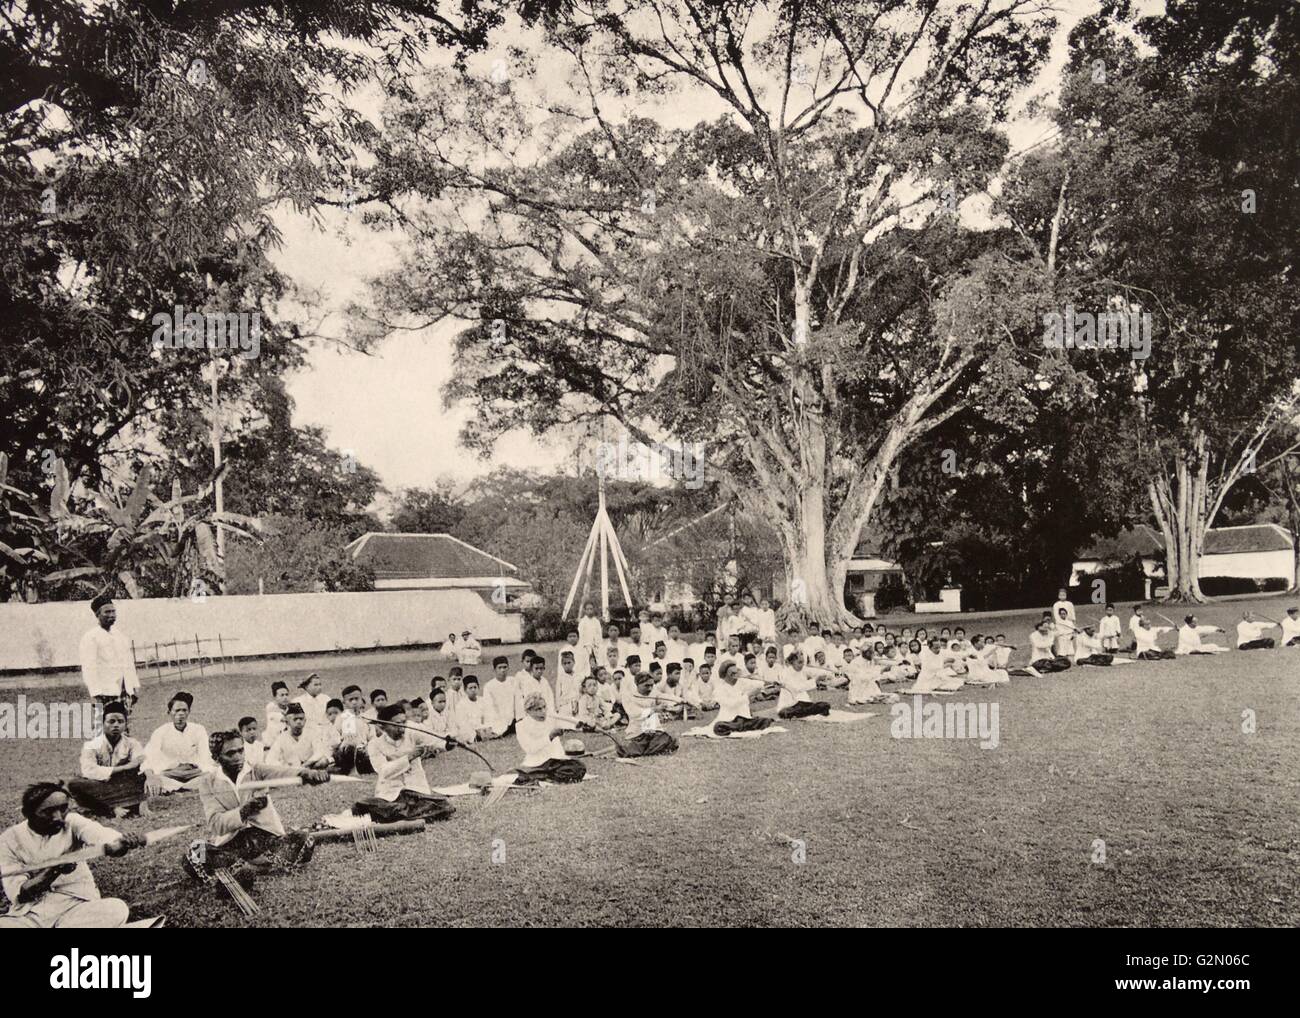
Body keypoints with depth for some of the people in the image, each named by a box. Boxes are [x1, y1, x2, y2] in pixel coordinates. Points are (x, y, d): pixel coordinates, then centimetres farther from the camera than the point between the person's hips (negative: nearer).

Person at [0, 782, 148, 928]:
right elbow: (16, 894, -10)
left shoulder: (72, 823, -3)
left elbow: (99, 833, -25)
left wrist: (121, 842, -50)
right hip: (30, 913, -1)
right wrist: (52, 871, -29)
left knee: (117, 908, -28)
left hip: (77, 905, 1)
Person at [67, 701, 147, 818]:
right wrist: (122, 768, -27)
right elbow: (88, 770, -21)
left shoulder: (131, 744, 1)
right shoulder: (92, 745, -2)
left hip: (123, 788, 1)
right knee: (74, 784, -28)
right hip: (98, 793, -1)